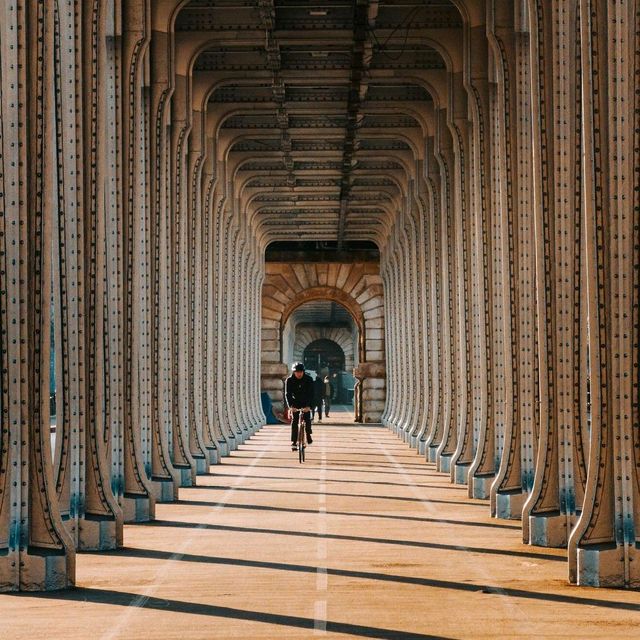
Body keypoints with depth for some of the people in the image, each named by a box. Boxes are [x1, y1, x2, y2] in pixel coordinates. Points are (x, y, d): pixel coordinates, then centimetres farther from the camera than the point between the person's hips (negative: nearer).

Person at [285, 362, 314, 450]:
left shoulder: (308, 379, -15)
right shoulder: (289, 380, -14)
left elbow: (311, 394, -20)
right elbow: (287, 394, -18)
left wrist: (308, 406, -33)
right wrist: (290, 406, -33)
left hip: (306, 403, 0)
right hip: (295, 403, 0)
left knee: (307, 420, -14)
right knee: (294, 421, -10)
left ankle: (308, 435, 12)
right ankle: (294, 442, -8)